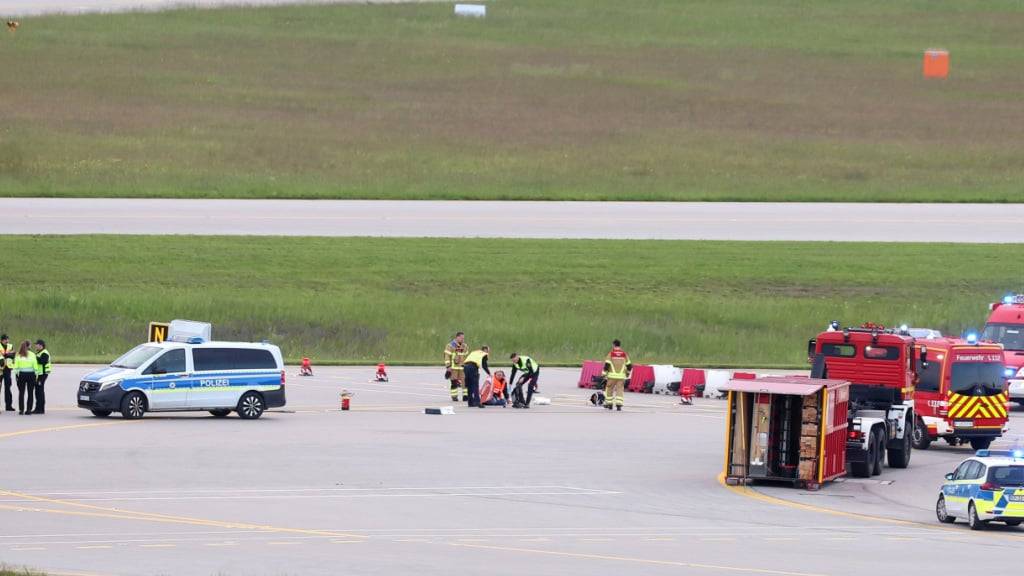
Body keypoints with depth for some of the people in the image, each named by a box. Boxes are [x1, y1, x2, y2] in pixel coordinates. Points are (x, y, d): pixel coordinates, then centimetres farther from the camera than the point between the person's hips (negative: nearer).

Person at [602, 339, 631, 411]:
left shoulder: (611, 353, -3)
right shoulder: (624, 354, 5)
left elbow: (607, 364, -9)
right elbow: (629, 365, 10)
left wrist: (604, 374, -1)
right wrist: (628, 372, 28)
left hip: (612, 375, -2)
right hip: (621, 376, 2)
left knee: (609, 389, 13)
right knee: (620, 390, 2)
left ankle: (609, 404, 19)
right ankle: (618, 405, -9)